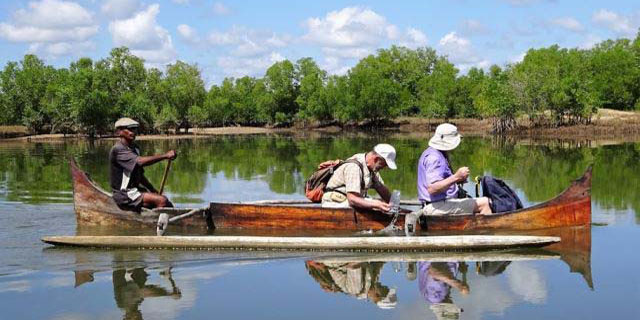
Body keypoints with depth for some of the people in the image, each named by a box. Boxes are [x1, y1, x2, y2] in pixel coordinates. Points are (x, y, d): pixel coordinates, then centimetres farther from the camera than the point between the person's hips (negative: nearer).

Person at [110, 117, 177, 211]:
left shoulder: (135, 148, 15)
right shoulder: (118, 150, -16)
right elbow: (140, 161, -32)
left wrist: (154, 191, 10)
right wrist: (165, 156, -33)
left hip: (135, 190, 10)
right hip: (124, 196, -10)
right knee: (162, 201, -23)